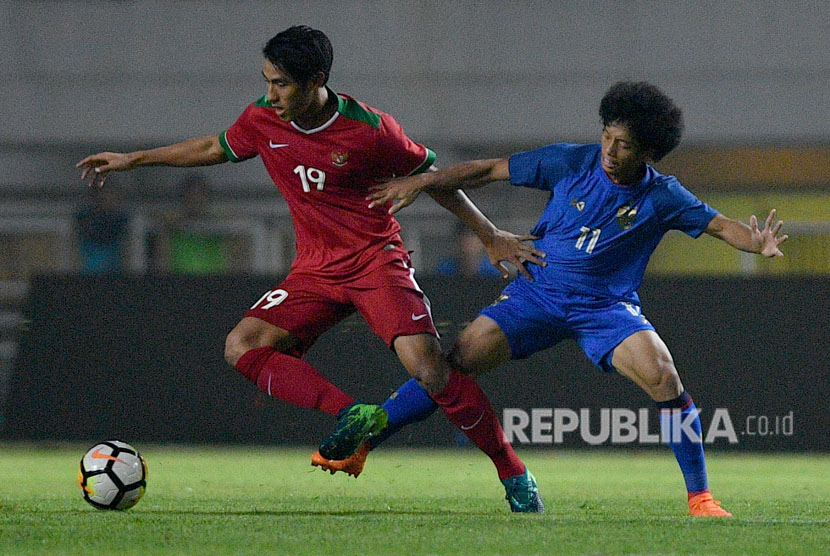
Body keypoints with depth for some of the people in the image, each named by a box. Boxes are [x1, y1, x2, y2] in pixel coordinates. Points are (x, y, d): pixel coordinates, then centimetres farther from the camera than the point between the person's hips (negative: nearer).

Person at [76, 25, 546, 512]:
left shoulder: (369, 130, -17)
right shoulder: (263, 120, -3)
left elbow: (430, 177, -2)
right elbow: (216, 149, 19)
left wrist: (489, 235, 3)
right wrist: (133, 159, 23)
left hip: (377, 258, -6)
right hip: (317, 270, 6)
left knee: (426, 364, -25)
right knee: (242, 347, -16)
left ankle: (514, 475, -13)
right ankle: (351, 415, -24)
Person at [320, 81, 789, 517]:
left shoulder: (662, 197, -9)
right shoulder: (572, 162, -8)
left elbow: (720, 225, -11)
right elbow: (490, 171, -1)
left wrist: (756, 243, -34)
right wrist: (420, 183, -4)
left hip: (607, 306, -1)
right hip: (539, 291, 1)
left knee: (663, 376, -26)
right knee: (459, 360, -14)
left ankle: (700, 496, -13)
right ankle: (359, 445, -3)